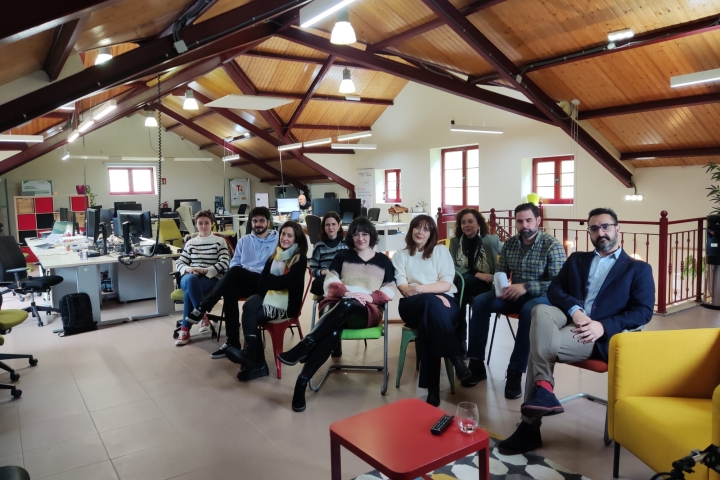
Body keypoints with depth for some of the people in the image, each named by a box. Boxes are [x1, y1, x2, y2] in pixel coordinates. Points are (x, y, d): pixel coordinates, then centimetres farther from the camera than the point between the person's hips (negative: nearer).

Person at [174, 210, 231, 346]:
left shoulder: (219, 241, 9)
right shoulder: (190, 243, 20)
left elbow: (224, 264, -3)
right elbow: (179, 262, 15)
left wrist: (204, 270, -16)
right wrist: (188, 269, -9)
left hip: (211, 279, -3)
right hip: (190, 278, 3)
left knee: (188, 293, -36)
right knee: (191, 279, -38)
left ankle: (185, 329, -23)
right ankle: (202, 316, -33)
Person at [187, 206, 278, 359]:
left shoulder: (277, 240, 6)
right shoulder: (244, 240, 21)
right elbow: (234, 262, 17)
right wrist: (232, 277, -7)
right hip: (241, 282, 4)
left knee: (235, 272, -34)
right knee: (229, 292, -33)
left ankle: (202, 308, -27)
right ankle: (232, 342, -28)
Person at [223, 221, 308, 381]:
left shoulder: (300, 259, -3)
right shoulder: (274, 255, 17)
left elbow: (284, 282, -15)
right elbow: (261, 281, 6)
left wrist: (270, 280, 0)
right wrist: (276, 280, -13)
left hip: (287, 302, -5)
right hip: (269, 295, 5)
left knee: (249, 317, -26)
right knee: (249, 306, -28)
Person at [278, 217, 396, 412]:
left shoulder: (383, 261, 18)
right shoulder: (342, 256, 19)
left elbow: (390, 291, 9)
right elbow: (330, 283, 7)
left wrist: (371, 296, -10)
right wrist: (347, 292, -13)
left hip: (368, 312, -1)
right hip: (339, 305, 1)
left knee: (347, 305, -40)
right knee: (332, 332, -39)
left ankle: (305, 345, -41)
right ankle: (302, 380, -41)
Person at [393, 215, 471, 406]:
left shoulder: (441, 250, 16)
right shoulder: (400, 255, 19)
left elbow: (446, 284, 2)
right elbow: (403, 288, 2)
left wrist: (419, 288, -15)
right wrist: (432, 294, -16)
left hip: (444, 302, 0)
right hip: (413, 307, 0)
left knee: (427, 322, -38)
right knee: (431, 302, -39)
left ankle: (433, 387, -37)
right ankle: (456, 357, -40)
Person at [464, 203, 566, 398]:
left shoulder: (552, 245, -11)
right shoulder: (510, 243, 4)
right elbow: (500, 273, 10)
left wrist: (526, 287, -28)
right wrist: (501, 286, -14)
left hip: (542, 296, -5)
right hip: (515, 294, 5)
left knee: (529, 310, -39)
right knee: (479, 302, -18)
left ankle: (515, 372, -29)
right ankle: (476, 363, -13)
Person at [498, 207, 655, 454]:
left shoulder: (638, 269, 14)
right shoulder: (577, 259, 24)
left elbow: (643, 312, 1)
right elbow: (554, 290, 10)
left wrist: (603, 326, -16)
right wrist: (575, 310, -12)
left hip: (601, 335, -3)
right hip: (569, 320, 4)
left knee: (541, 344, -31)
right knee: (541, 310, -33)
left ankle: (530, 426, -21)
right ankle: (543, 389, -32)